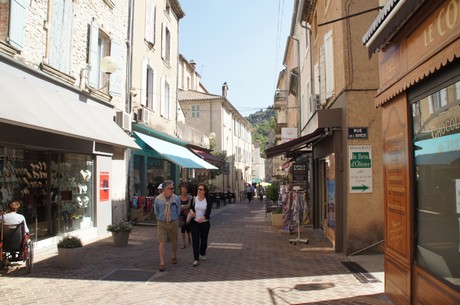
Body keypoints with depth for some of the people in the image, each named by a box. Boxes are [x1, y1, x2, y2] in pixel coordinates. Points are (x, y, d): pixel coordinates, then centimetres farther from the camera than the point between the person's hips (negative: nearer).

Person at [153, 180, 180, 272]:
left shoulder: (176, 198, -4)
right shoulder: (158, 199, -7)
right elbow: (156, 212, 8)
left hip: (173, 223, 2)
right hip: (161, 223, -1)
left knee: (174, 241, 15)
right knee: (162, 243, -6)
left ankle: (174, 257, 39)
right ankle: (162, 263, -3)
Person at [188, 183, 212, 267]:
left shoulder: (207, 200, -3)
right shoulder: (194, 199, 1)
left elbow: (208, 212, -11)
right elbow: (190, 208, 12)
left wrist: (203, 217, -30)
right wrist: (191, 211, -13)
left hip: (205, 223, 0)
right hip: (194, 223, 0)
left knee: (204, 240, 13)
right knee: (195, 240, -7)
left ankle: (203, 254, 38)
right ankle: (196, 259, -6)